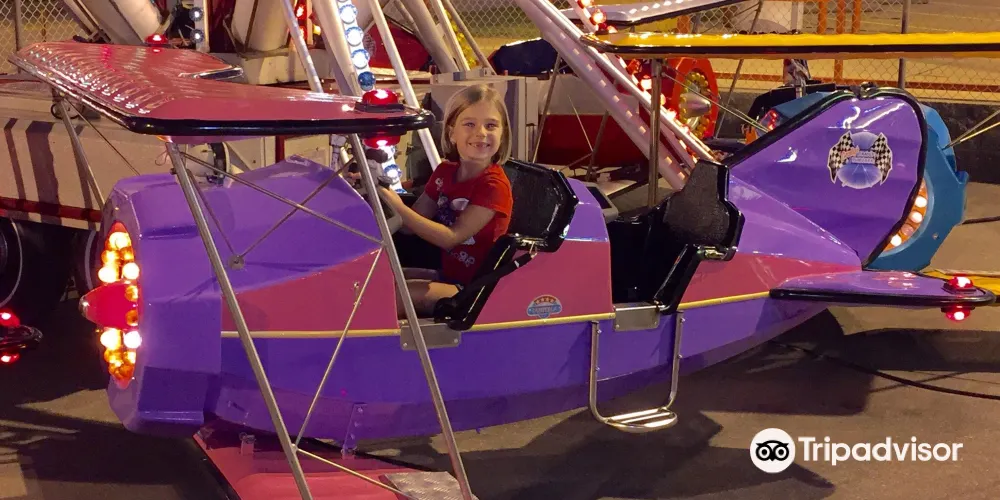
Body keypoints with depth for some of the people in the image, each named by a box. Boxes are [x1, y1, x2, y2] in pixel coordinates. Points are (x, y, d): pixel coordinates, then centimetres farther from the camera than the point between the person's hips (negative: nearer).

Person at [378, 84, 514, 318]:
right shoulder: (445, 171, 5)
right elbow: (414, 222, 4)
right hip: (448, 275, 8)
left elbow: (452, 237, -22)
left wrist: (398, 208, -28)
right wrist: (384, 191, -13)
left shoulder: (494, 185, -19)